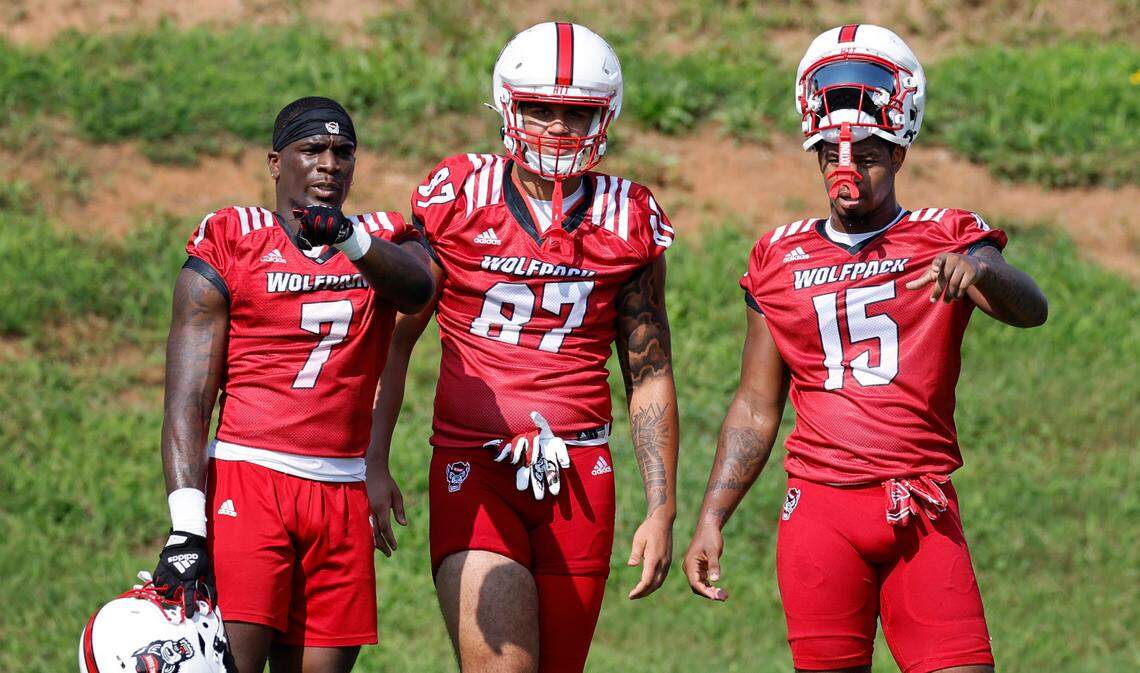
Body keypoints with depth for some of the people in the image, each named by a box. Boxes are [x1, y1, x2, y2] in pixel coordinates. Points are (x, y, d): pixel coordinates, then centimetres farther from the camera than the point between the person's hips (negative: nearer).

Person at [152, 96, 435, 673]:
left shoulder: (381, 241, 14)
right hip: (247, 481, -4)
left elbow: (417, 288, -13)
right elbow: (187, 403, -5)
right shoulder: (229, 244, 2)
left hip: (342, 495, 4)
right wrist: (186, 529, -17)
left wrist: (350, 238, -34)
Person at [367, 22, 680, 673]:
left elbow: (650, 377, 10)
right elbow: (393, 336, 7)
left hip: (579, 475, 2)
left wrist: (662, 511, 5)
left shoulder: (629, 222, 6)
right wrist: (374, 463, 1)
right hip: (472, 468, -2)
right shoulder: (457, 197, 1)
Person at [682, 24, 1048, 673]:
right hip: (820, 506, 2)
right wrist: (711, 520, 8)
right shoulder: (781, 261, 12)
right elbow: (756, 409, 16)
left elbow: (1031, 309, -16)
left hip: (922, 510, -2)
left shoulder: (947, 240, 4)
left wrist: (977, 268, -38)